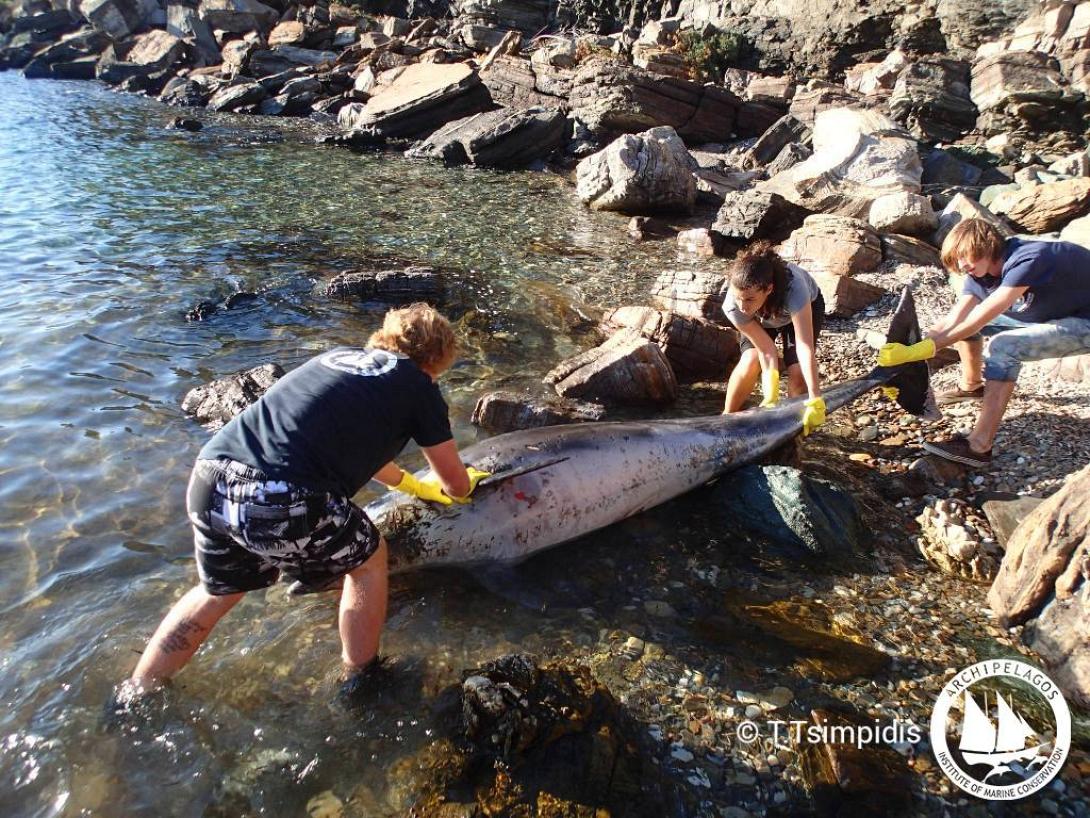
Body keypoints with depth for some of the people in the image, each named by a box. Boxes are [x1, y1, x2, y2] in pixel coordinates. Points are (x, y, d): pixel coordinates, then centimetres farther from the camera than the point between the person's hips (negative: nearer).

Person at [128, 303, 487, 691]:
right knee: (368, 560, 23)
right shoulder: (417, 386, 9)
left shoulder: (338, 357, 26)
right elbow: (456, 485, 17)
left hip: (210, 481, 7)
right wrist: (454, 487, 42)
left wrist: (415, 485, 52)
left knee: (218, 590, 33)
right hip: (284, 501, -7)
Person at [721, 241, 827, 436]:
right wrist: (771, 399, -38)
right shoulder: (732, 306, -37)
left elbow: (805, 346, -48)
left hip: (806, 307, -1)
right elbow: (767, 351, -33)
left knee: (797, 370, -19)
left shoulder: (793, 287, -47)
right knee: (750, 360, -23)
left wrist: (815, 400, -51)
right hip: (760, 318, 1)